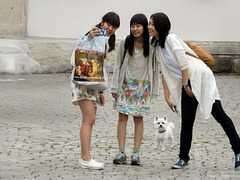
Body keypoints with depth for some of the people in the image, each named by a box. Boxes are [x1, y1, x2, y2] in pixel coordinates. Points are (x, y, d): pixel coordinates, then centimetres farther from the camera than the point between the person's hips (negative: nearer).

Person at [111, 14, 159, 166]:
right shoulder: (125, 43, -3)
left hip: (142, 85, -1)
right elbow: (118, 65, 3)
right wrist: (115, 87, 1)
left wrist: (154, 89, -3)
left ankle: (136, 154, 3)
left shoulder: (150, 45, -6)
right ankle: (121, 153, -2)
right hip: (126, 84, 1)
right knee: (122, 116, -3)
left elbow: (154, 67, 0)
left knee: (138, 118, 1)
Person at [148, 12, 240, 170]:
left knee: (219, 115, -8)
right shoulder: (157, 45, 16)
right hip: (187, 84, 8)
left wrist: (185, 85, -13)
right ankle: (183, 159, 9)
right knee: (186, 122, 6)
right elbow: (165, 73, 18)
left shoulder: (171, 39, -9)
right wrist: (167, 97, 13)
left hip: (200, 76, -8)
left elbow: (183, 62, -15)